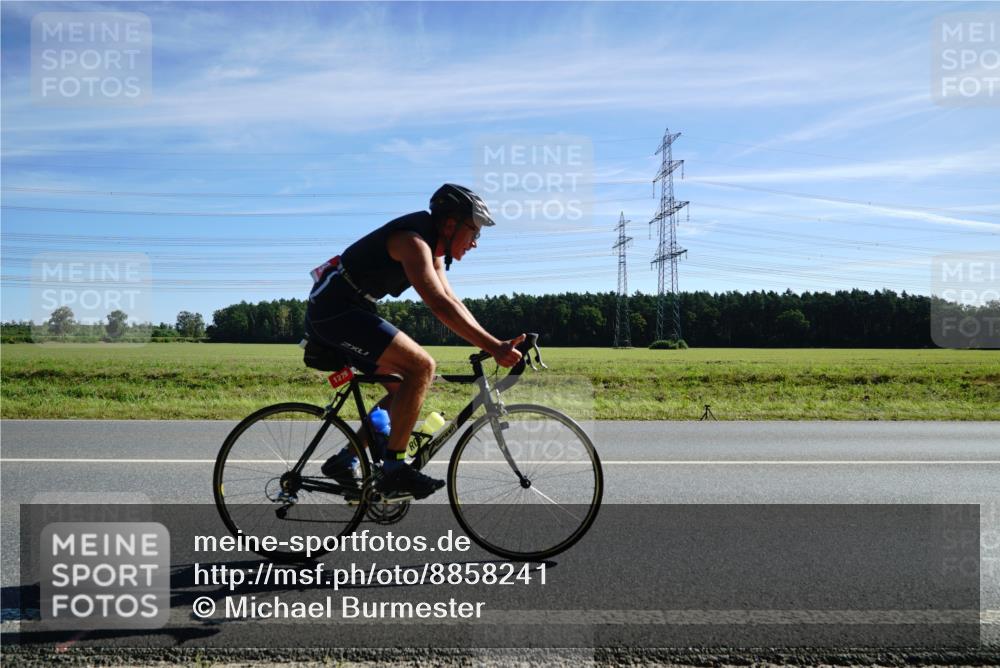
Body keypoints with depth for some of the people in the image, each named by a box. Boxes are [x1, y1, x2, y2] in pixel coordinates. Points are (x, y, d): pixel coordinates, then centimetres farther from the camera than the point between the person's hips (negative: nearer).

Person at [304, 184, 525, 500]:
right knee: (421, 366, -20)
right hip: (335, 310, -10)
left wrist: (495, 344, 4)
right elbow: (440, 306, -30)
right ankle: (394, 468, -17)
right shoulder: (413, 242, -18)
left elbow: (453, 303, 14)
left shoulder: (432, 251, 13)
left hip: (332, 314, 10)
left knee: (404, 388, 9)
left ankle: (343, 461, 14)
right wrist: (493, 347, -33)